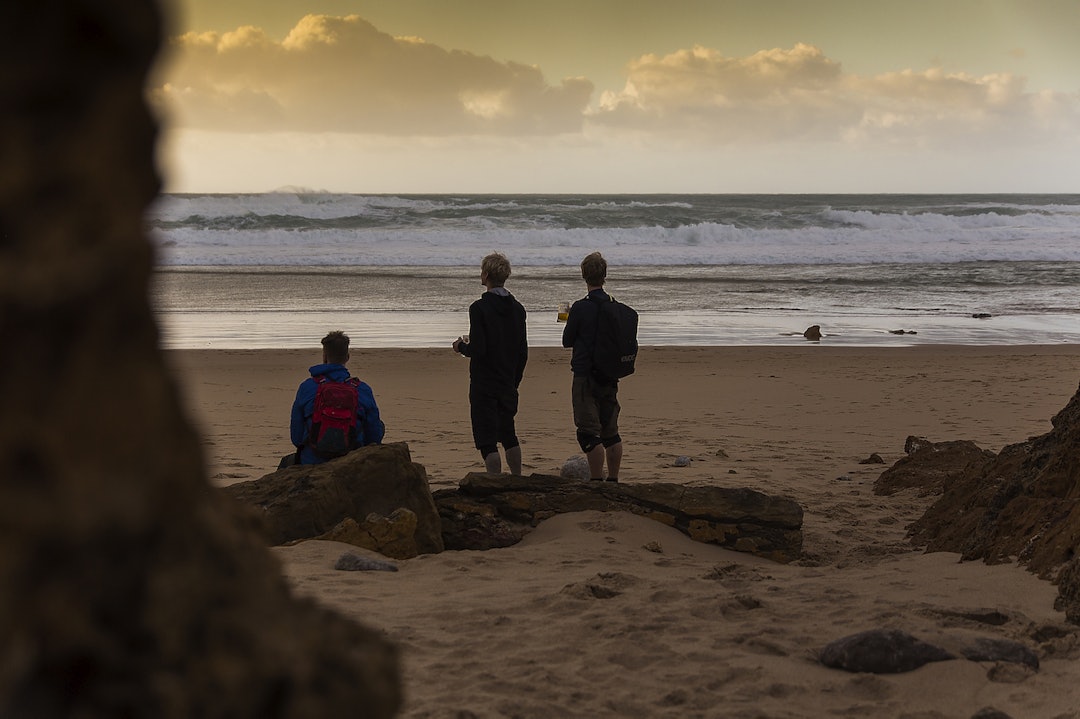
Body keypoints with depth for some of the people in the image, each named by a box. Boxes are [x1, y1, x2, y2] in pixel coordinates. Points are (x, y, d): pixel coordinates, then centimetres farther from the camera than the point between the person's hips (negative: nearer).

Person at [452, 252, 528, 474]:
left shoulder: (479, 308, -15)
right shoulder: (517, 308, 6)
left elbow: (478, 350, -19)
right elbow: (523, 352, 9)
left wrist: (461, 346, 2)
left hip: (484, 385, -6)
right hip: (508, 385, 6)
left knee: (487, 441, -4)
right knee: (508, 435, 21)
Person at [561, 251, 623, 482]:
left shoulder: (580, 308, -13)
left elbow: (567, 341, -2)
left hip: (585, 376, -6)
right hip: (610, 376, 6)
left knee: (589, 433, -5)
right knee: (611, 432, 14)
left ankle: (596, 481, -9)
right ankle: (613, 481, 21)